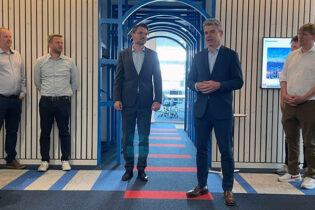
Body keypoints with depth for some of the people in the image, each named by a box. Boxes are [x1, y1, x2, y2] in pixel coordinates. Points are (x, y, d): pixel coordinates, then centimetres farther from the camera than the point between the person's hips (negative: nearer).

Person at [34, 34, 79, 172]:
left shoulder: (69, 62, 5)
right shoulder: (40, 62, 5)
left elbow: (75, 82, 12)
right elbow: (37, 82, 14)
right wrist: (46, 93, 13)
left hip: (63, 101, 0)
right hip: (46, 101, 1)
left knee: (64, 131, 4)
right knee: (45, 132, 6)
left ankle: (65, 160, 15)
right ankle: (45, 161, 18)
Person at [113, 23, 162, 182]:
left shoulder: (152, 55, 8)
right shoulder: (123, 54, 7)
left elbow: (157, 79, 4)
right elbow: (118, 78, 3)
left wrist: (157, 100, -5)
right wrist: (117, 99, -6)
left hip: (145, 102, 0)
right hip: (128, 102, 0)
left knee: (144, 137, 6)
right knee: (127, 137, 7)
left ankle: (141, 169, 17)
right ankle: (129, 168, 19)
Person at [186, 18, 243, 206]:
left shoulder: (231, 55, 2)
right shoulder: (199, 56, 12)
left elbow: (238, 81, -4)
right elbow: (190, 80, 12)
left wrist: (218, 85, -18)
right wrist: (197, 85, -10)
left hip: (222, 111, -4)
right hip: (202, 109, 4)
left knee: (226, 151, 2)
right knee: (201, 149, 11)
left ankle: (228, 190, 15)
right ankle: (202, 185, 25)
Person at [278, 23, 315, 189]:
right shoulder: (292, 55, 14)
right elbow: (283, 76, 14)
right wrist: (285, 94, -1)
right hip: (290, 104, 6)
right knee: (291, 139, 13)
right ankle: (293, 172, 27)